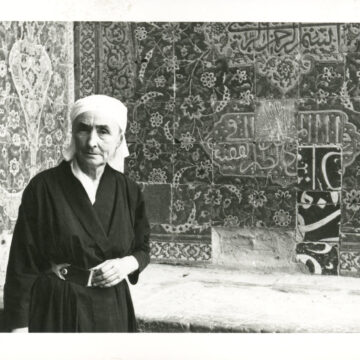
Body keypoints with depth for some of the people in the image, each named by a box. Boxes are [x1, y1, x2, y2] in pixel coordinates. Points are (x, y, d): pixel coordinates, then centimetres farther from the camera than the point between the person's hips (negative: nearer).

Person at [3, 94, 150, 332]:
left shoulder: (129, 191, -1)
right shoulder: (43, 187, -11)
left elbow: (142, 248, 12)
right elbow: (23, 263, -10)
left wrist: (128, 264, -10)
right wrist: (20, 327, -12)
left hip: (112, 309, 3)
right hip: (56, 309, -3)